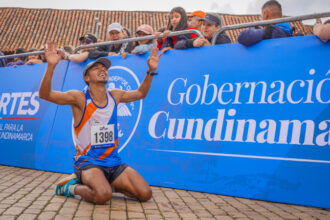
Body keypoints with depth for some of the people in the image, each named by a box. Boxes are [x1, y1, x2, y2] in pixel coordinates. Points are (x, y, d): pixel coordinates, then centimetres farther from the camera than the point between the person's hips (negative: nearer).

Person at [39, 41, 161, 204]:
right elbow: (44, 94, -18)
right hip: (88, 161, -5)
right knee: (102, 195, -33)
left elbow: (140, 93, 24)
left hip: (113, 161, 5)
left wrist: (150, 71, 12)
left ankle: (107, 183, 16)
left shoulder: (115, 96, 7)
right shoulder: (80, 98, -8)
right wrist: (51, 66, -32)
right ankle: (72, 186, -1)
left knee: (145, 194, -8)